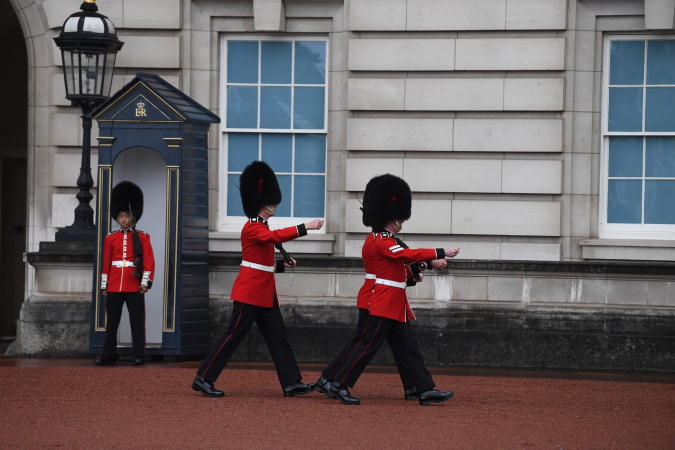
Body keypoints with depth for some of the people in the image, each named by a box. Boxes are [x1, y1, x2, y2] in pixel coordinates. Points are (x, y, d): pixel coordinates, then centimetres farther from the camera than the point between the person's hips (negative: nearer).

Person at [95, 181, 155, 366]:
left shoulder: (142, 238, 2)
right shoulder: (110, 238, 8)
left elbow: (149, 261, -2)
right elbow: (105, 264, 9)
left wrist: (145, 283, -11)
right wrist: (104, 286, 6)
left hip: (134, 287, -2)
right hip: (114, 286, 2)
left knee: (137, 322, 0)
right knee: (112, 322, 5)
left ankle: (139, 356, 5)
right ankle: (108, 355, 9)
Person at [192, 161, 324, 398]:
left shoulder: (261, 227, 17)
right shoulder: (252, 228, -14)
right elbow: (275, 236, -32)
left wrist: (281, 264, 10)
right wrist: (305, 227, -35)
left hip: (265, 293, 10)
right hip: (250, 291, -10)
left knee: (277, 336, 5)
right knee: (234, 335, -6)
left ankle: (292, 383, 5)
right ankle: (203, 379, 0)